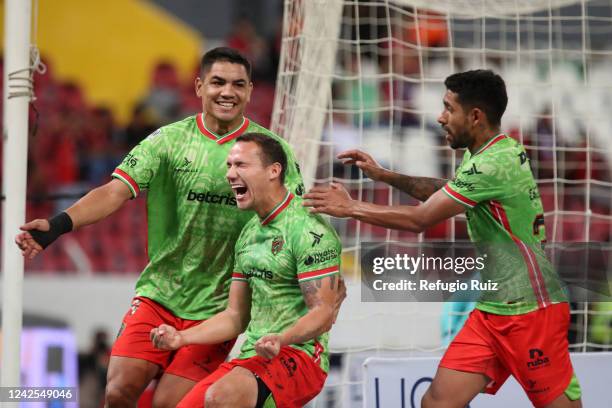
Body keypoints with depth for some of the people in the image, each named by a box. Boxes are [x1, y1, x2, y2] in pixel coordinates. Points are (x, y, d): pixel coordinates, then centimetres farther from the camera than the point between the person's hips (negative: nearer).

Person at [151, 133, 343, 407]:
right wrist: (182, 338, 7)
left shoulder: (309, 230, -11)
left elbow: (323, 314, -18)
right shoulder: (249, 233, 17)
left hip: (298, 356, -9)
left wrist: (281, 340, -36)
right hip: (251, 357, 9)